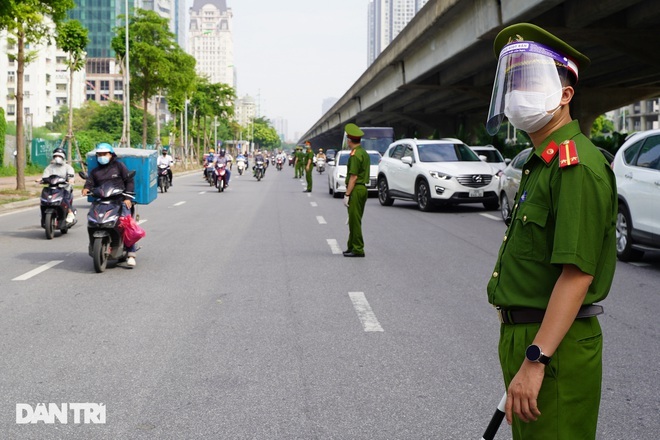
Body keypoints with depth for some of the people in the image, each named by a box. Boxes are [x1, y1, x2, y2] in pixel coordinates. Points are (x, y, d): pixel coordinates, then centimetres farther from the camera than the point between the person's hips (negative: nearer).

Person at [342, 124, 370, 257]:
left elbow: (353, 177, -20)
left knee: (355, 221, -6)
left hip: (356, 190, -10)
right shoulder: (364, 153, 14)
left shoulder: (355, 155, -16)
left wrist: (347, 194, -18)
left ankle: (357, 249, -3)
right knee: (355, 220, 16)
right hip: (363, 188, 10)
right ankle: (353, 247, 23)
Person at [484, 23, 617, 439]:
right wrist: (522, 353, 17)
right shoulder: (541, 163, 16)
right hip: (524, 335, 10)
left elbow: (577, 273, -25)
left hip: (555, 345, -10)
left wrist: (535, 360, -28)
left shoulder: (577, 166, -18)